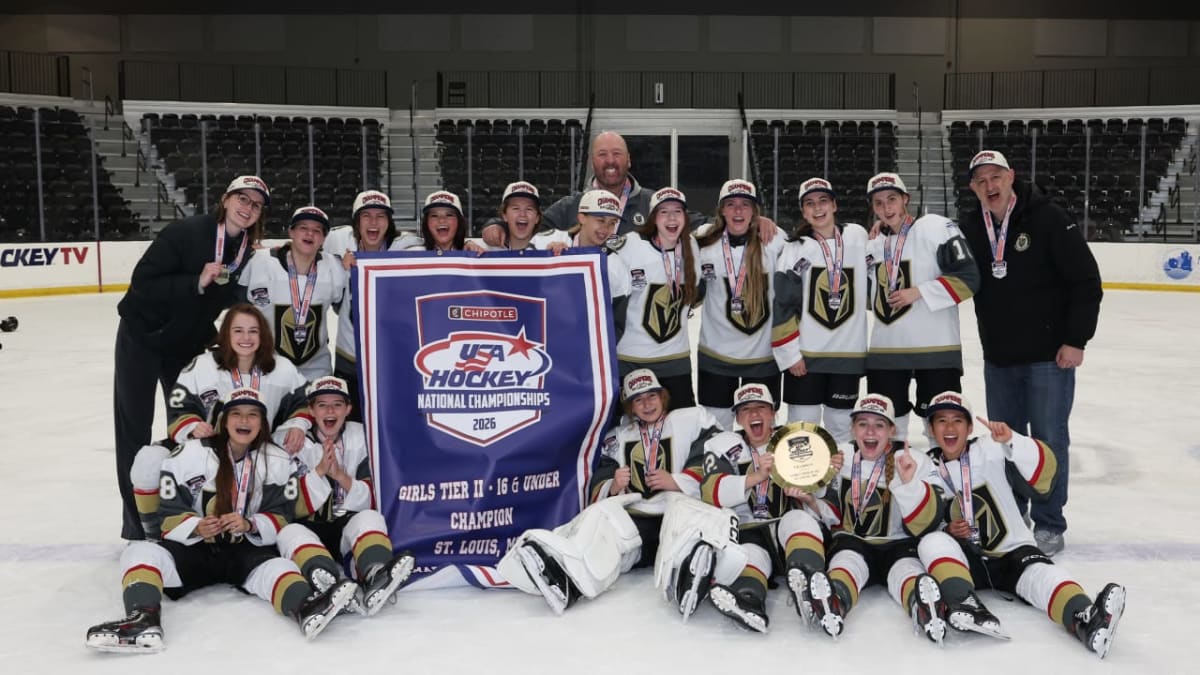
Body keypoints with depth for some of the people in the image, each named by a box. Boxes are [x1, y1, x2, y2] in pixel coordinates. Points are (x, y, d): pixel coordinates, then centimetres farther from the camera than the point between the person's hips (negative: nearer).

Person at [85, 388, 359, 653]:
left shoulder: (277, 461, 1)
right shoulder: (190, 455, -3)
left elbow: (281, 520, -1)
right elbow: (170, 518, -2)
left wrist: (250, 526, -21)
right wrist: (196, 527, -23)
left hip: (247, 551, -1)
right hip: (193, 549, 1)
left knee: (277, 567, -32)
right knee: (140, 552, -25)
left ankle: (307, 608, -62)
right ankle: (143, 619, -49)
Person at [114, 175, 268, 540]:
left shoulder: (247, 255, -5)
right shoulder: (185, 232, -22)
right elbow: (142, 282, -24)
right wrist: (197, 282, -33)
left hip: (189, 345, 5)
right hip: (142, 337, -5)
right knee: (134, 428, 2)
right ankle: (135, 523, 13)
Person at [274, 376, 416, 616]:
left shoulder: (361, 438, 1)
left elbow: (370, 502, -3)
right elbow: (293, 508, -9)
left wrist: (340, 475, -20)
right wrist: (319, 471, -22)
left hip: (348, 525, 1)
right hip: (308, 528, -1)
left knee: (370, 519, -29)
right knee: (290, 533, -32)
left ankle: (375, 582, -59)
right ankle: (334, 587, -62)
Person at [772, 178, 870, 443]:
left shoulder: (858, 236, 3)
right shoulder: (795, 250, -4)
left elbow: (873, 283, 19)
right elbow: (782, 306, -6)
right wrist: (789, 353, -9)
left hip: (848, 352, 2)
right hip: (805, 353, -2)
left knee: (840, 422, 13)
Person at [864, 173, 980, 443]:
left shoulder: (937, 227, -7)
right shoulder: (875, 242, 14)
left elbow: (968, 277, -12)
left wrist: (918, 292, -17)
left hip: (935, 346, -6)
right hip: (885, 349, 6)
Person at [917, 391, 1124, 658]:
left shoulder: (994, 450, -4)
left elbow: (1044, 475, -20)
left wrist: (1012, 441, -34)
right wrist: (948, 531, -12)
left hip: (1011, 552, -1)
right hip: (962, 556, 2)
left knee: (1041, 575, -31)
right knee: (932, 542, -29)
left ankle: (1085, 621, -59)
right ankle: (965, 605, -47)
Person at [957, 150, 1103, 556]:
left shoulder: (1047, 219, -12)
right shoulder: (971, 229, 3)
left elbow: (1087, 281, -11)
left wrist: (1075, 340, -13)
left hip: (1049, 355, -5)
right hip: (998, 358, 5)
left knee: (1049, 440, 3)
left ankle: (1048, 524, 16)